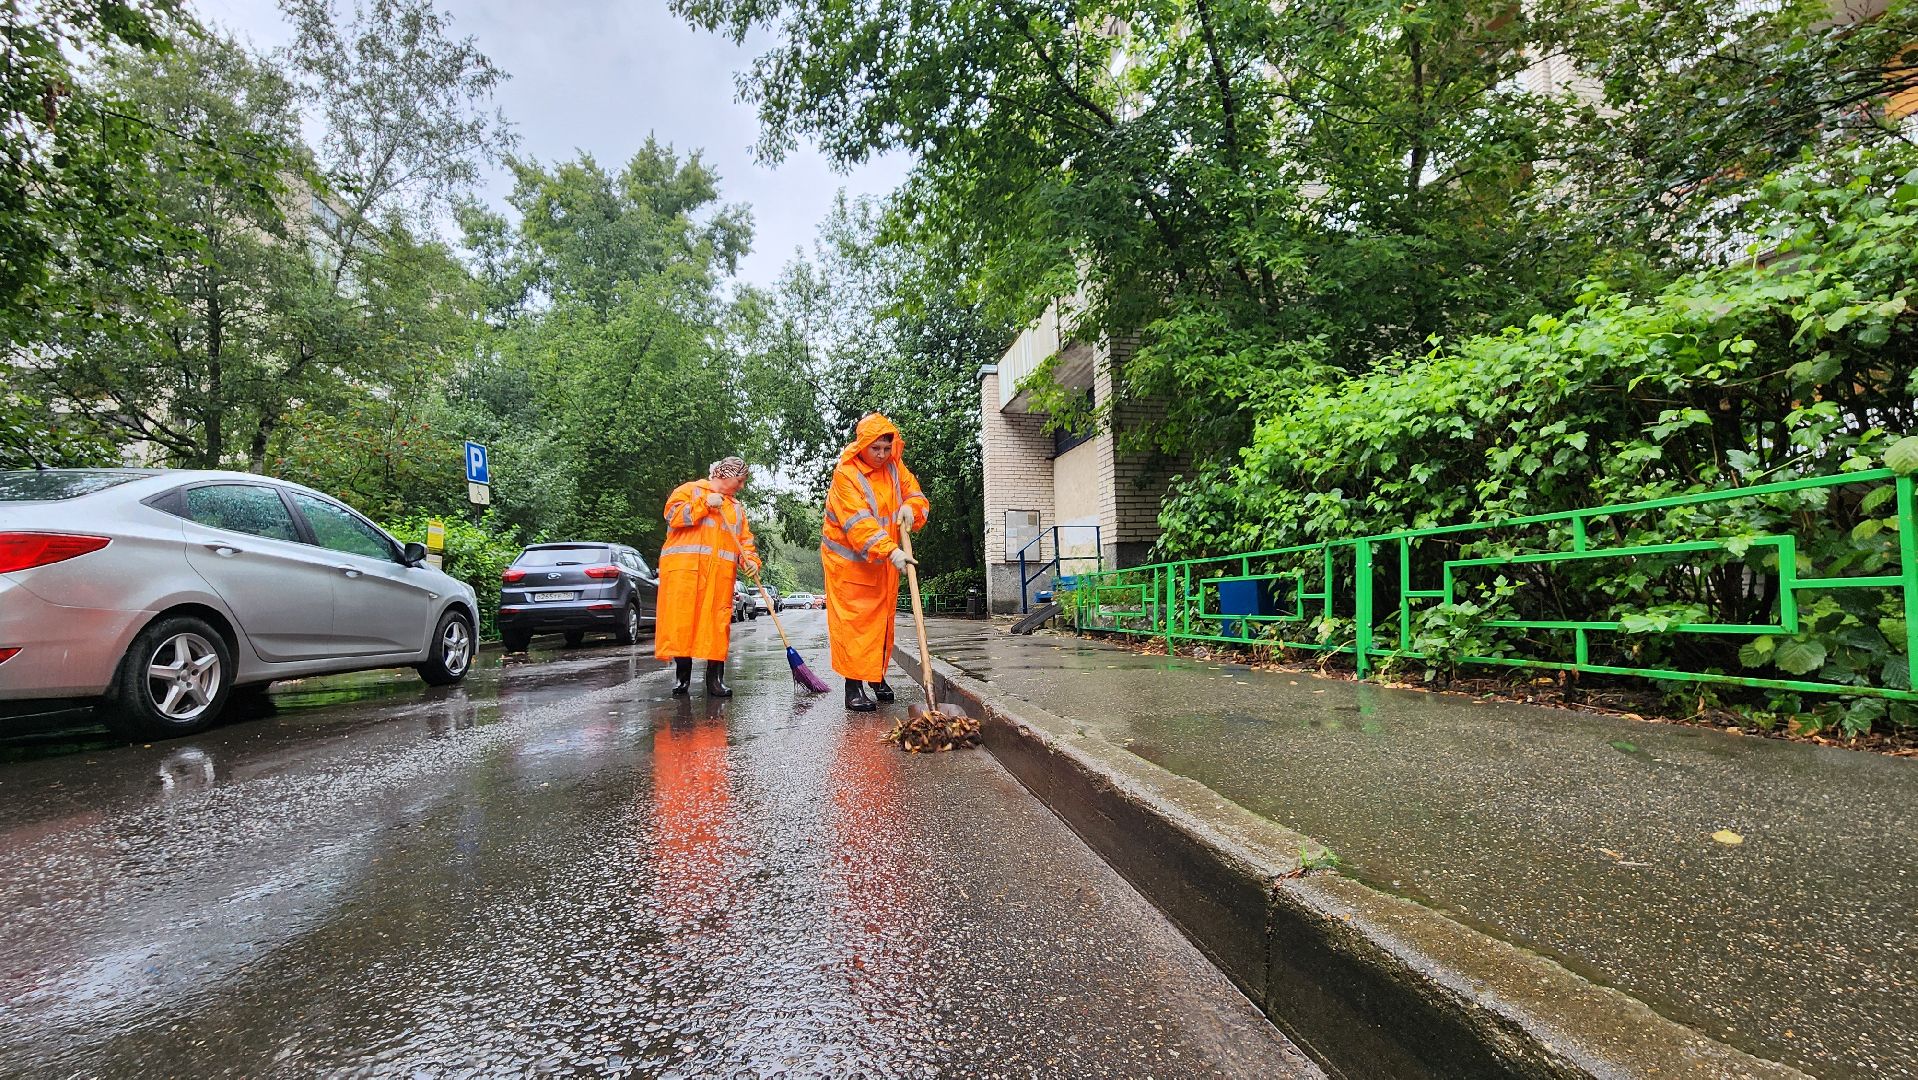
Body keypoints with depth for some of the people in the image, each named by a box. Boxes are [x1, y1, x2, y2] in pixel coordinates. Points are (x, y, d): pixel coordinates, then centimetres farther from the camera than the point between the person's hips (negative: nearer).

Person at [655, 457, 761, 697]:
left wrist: (751, 559, -1)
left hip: (721, 572, 4)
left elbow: (745, 540, 18)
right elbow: (673, 515, -6)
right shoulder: (690, 490, 10)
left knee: (718, 622, -3)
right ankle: (682, 675, 5)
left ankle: (715, 679, -1)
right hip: (684, 567, -4)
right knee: (681, 618, -6)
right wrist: (704, 504, -12)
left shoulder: (736, 508, 25)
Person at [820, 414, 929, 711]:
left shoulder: (895, 467, 0)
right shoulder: (845, 474, -20)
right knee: (853, 620, -6)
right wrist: (891, 551, -39)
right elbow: (859, 523, -29)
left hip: (884, 562, 6)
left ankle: (877, 676, 27)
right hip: (849, 560, -6)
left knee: (882, 617, 12)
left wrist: (910, 507, -18)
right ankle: (854, 686, -2)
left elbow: (917, 496, 8)